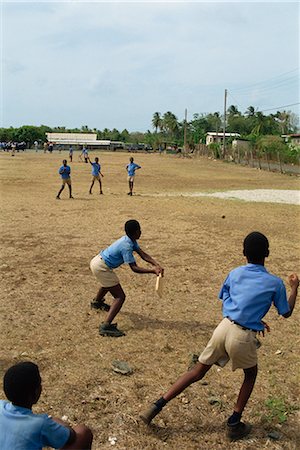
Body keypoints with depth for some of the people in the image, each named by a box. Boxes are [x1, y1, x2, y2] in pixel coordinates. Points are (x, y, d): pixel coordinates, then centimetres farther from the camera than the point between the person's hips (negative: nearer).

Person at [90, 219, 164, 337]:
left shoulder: (130, 240, 3)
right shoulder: (126, 246, -25)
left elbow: (143, 254, -3)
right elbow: (134, 268, -27)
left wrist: (156, 265, -15)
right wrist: (152, 270, -29)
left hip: (96, 261, 10)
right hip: (101, 267, -10)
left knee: (109, 282, 40)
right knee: (120, 296, -12)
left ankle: (96, 302, 67)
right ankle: (106, 327, -21)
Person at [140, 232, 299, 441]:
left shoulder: (235, 273, 10)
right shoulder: (275, 283, 0)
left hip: (224, 327, 3)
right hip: (243, 337, -3)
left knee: (197, 372, 14)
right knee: (251, 374, 26)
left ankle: (156, 407, 11)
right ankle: (234, 424, 28)